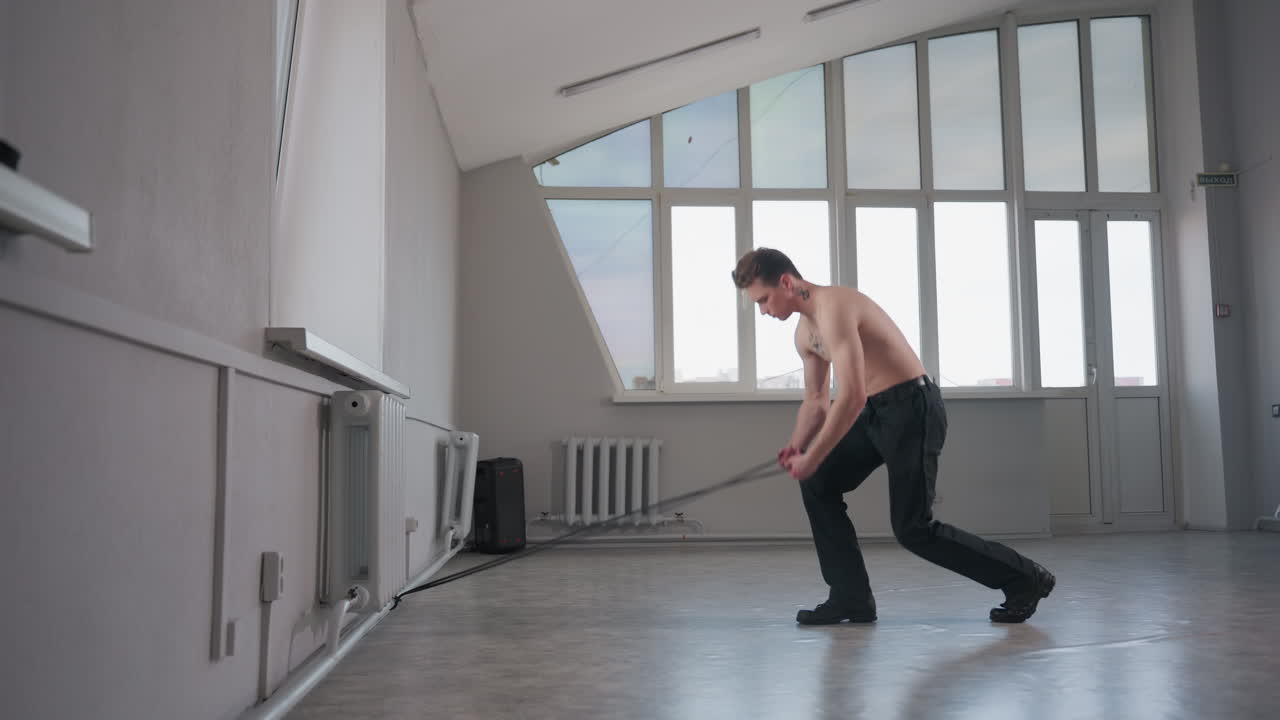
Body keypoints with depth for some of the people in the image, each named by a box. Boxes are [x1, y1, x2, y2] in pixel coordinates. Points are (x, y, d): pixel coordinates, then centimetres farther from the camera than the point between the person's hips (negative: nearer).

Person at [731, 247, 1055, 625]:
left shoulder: (833, 308, -21)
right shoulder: (805, 332, 10)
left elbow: (851, 397, -29)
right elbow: (817, 400, 20)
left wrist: (812, 458, -23)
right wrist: (796, 446, 3)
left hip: (912, 408, -10)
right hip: (875, 411, 10)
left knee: (913, 529, -7)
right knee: (817, 485, 3)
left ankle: (1025, 579, 9)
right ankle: (851, 597, 9)